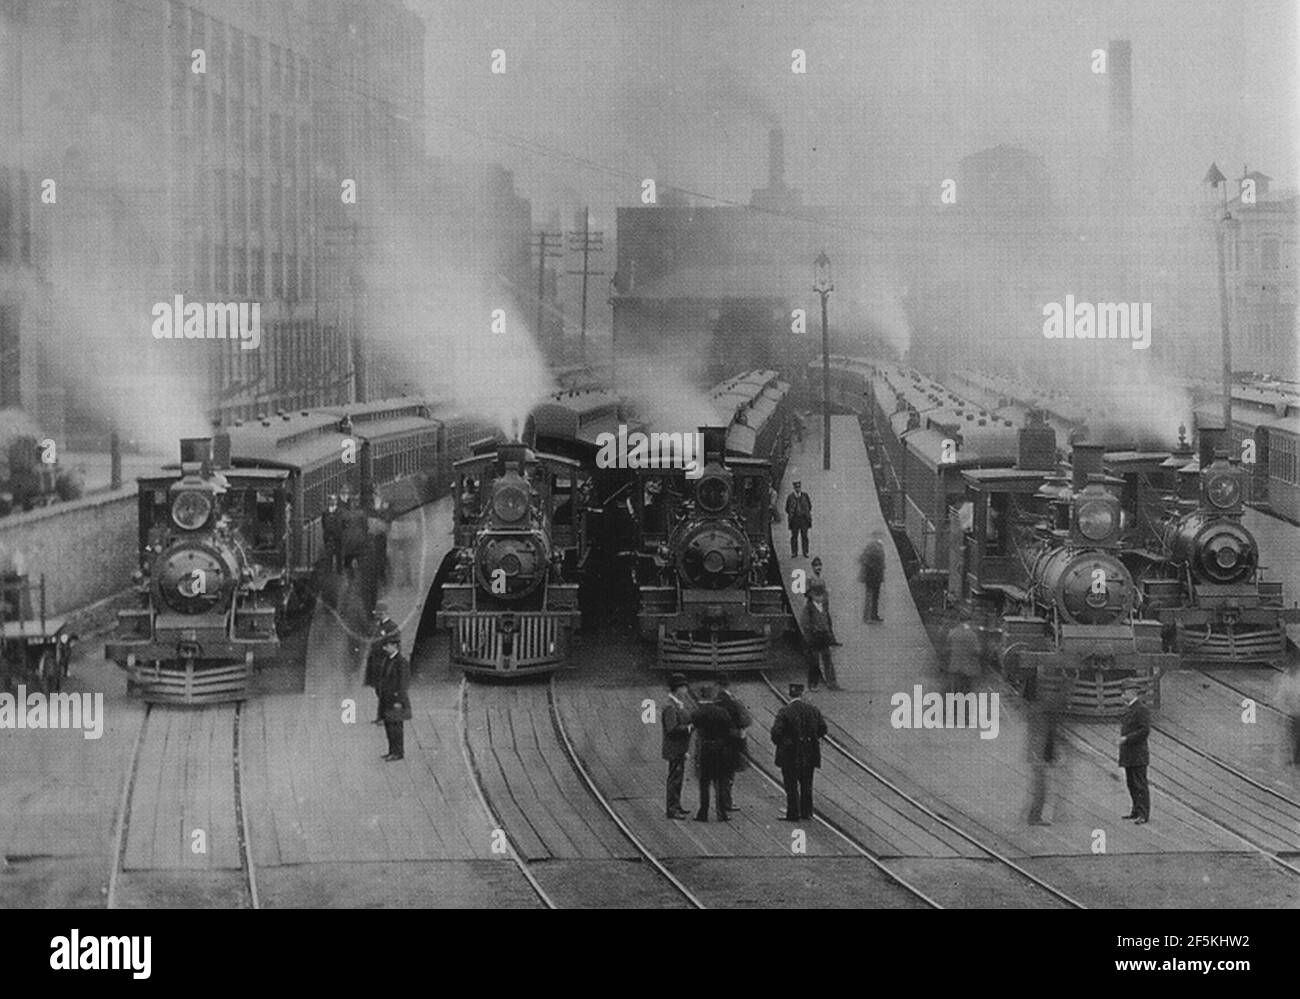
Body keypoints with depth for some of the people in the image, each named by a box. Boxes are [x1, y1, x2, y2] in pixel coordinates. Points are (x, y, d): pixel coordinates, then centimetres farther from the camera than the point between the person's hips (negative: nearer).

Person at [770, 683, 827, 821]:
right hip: (809, 755, 4)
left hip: (790, 754, -4)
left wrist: (780, 744, 1)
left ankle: (793, 814, 5)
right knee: (806, 784, 16)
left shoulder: (784, 712, -14)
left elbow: (776, 732, -18)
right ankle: (806, 812, 21)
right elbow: (823, 728, 5)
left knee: (791, 785, 4)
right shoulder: (813, 710, 0)